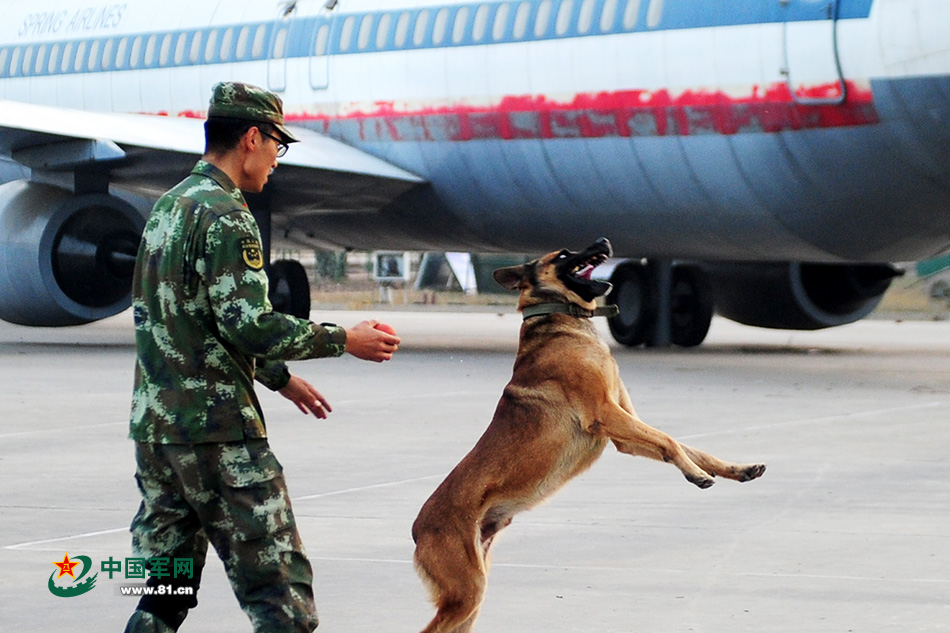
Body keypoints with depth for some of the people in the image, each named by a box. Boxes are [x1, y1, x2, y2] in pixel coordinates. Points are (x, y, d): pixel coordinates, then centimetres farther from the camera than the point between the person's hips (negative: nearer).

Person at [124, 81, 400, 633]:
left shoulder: (169, 208, 16)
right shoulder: (225, 215, -13)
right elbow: (249, 325, -20)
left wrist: (279, 376, 28)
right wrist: (344, 340, -8)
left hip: (153, 422, 9)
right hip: (216, 428, -9)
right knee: (280, 587, -5)